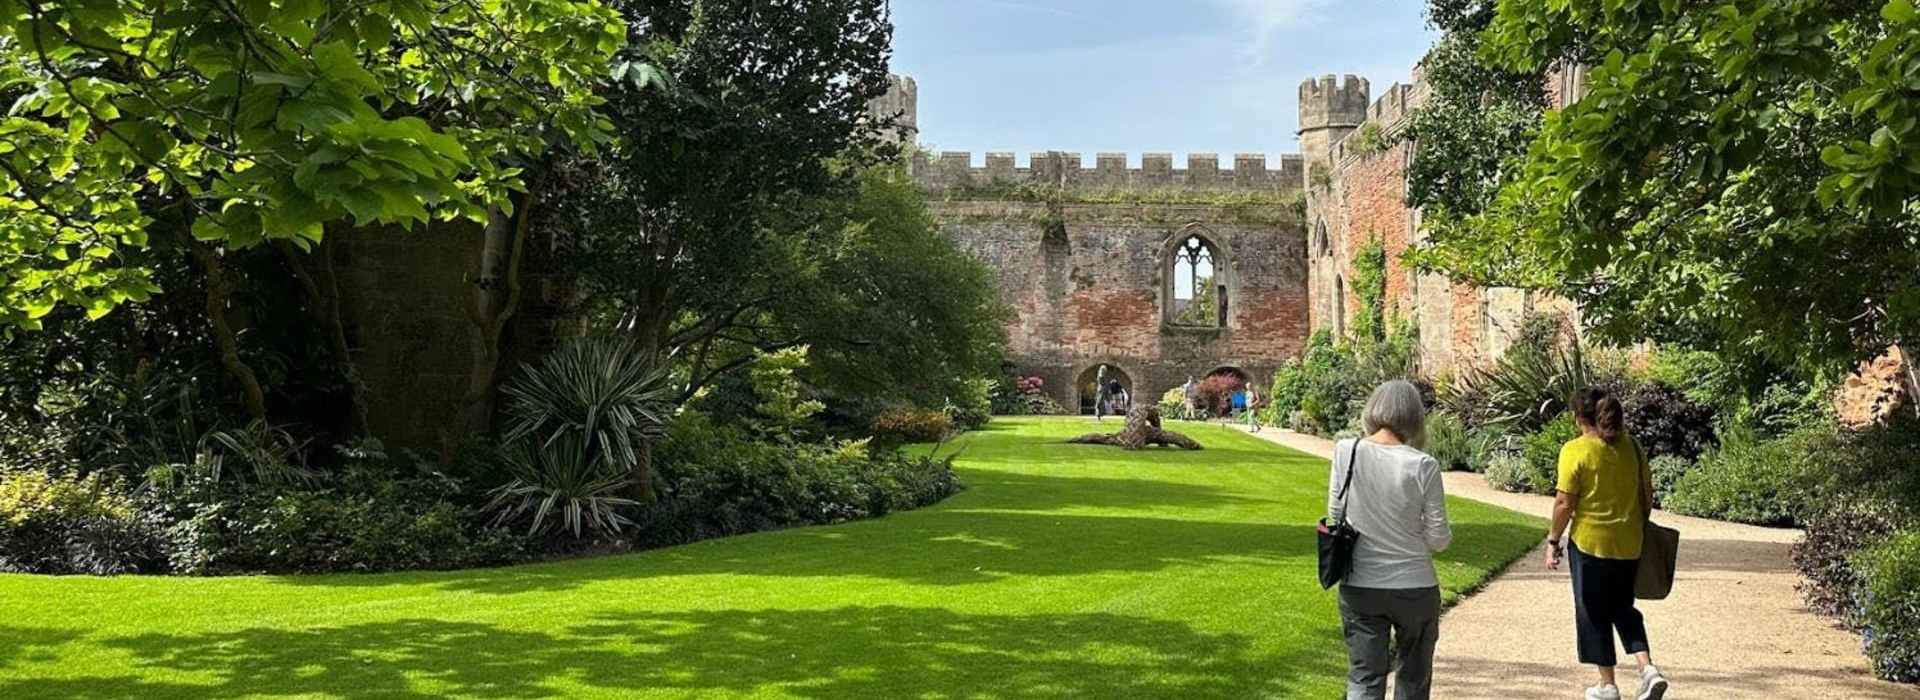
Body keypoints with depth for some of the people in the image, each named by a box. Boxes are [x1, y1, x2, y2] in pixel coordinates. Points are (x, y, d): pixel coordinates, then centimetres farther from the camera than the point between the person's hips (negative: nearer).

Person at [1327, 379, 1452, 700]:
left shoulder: (1345, 452, -8)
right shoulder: (1423, 466, -14)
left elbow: (1335, 518, 2)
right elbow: (1439, 539, -8)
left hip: (1359, 586, 2)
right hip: (1414, 587, -1)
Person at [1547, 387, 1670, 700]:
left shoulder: (1575, 450, -14)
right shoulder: (1631, 447, 1)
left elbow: (1564, 503, -15)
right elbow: (1647, 494, 7)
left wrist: (1553, 541, -5)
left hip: (1589, 543, -5)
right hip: (1629, 543, 5)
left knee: (1594, 614, 9)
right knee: (1623, 609, 20)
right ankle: (1648, 669, 4)